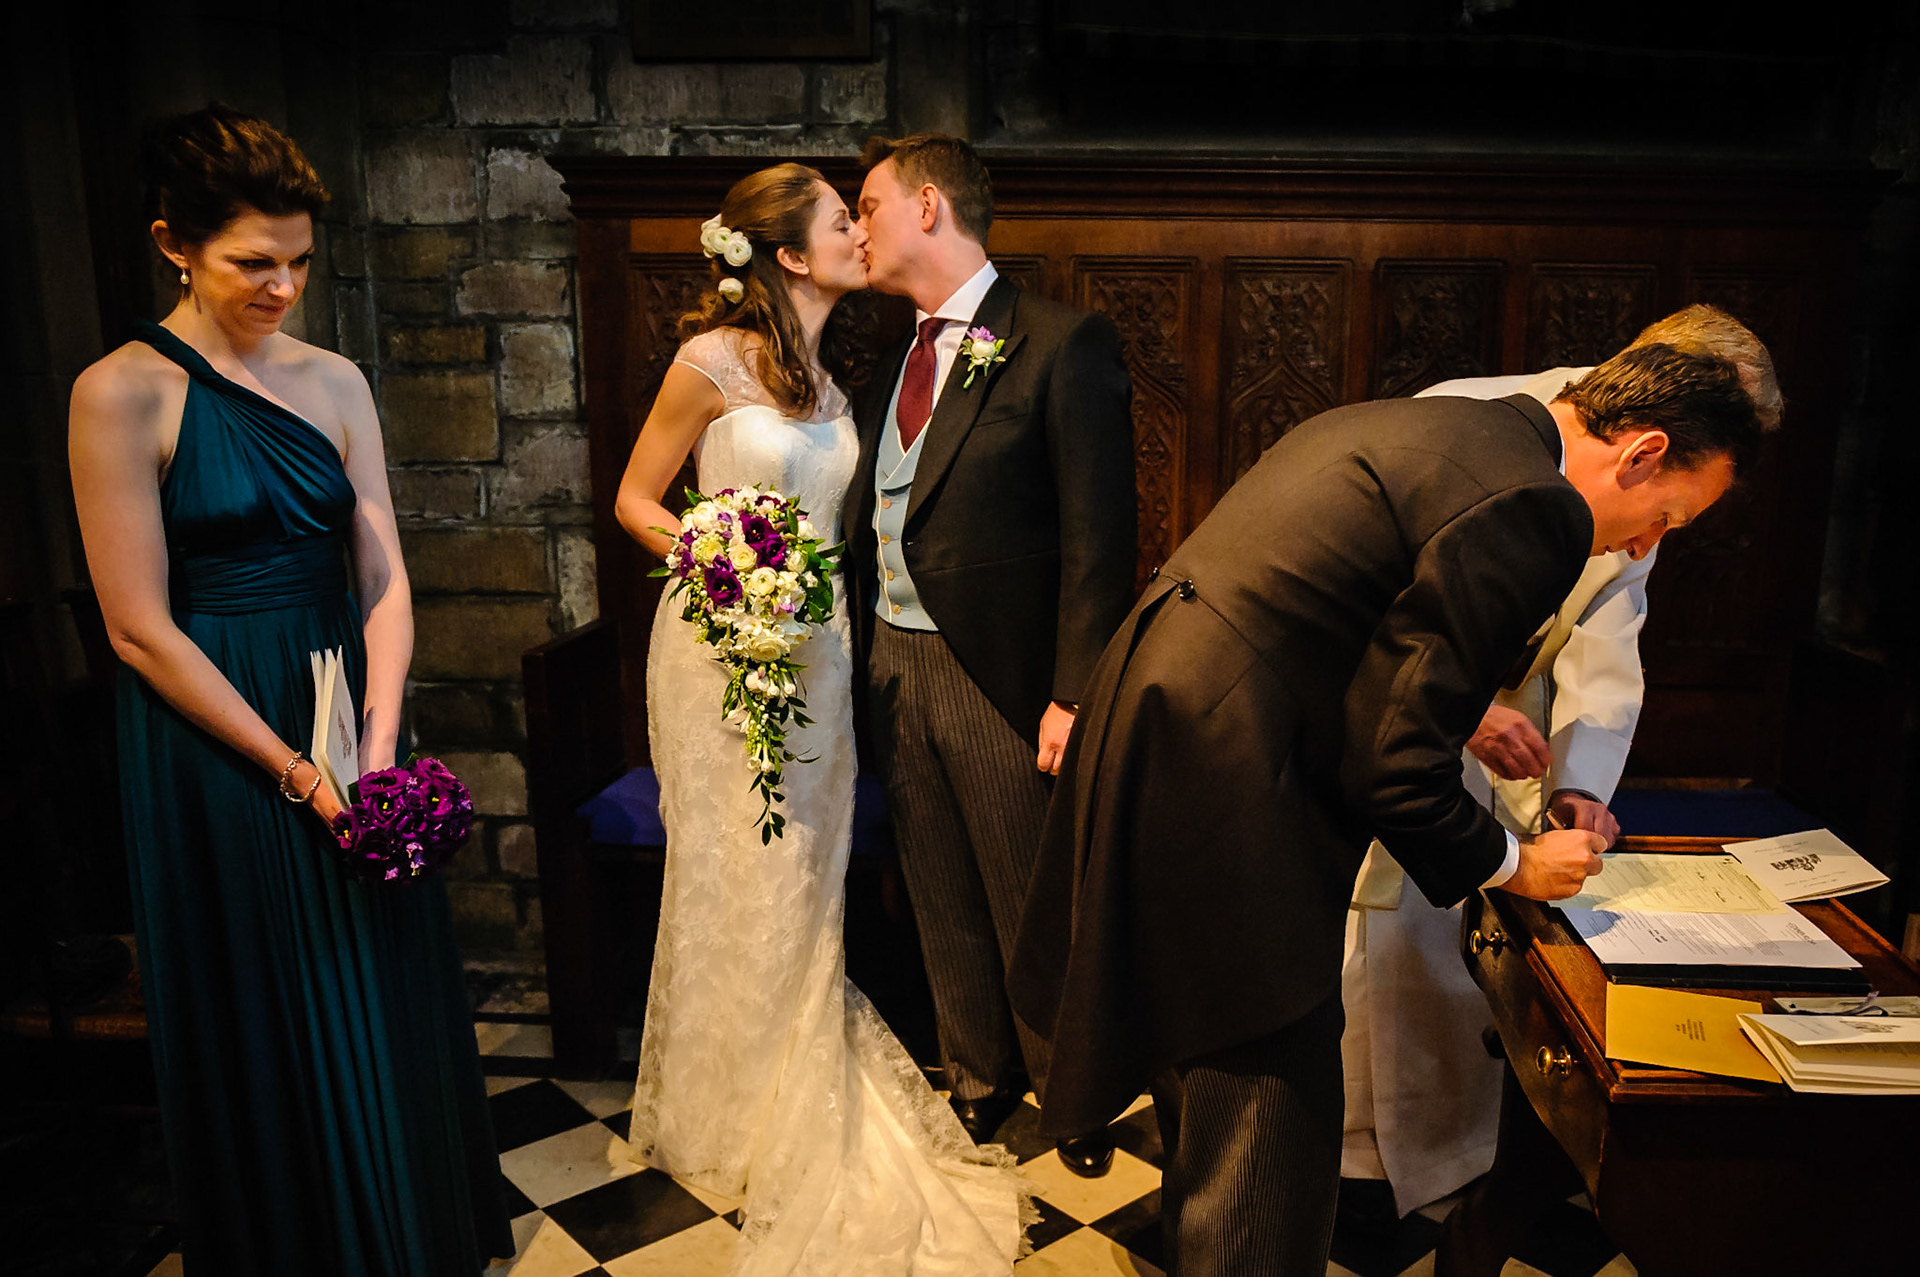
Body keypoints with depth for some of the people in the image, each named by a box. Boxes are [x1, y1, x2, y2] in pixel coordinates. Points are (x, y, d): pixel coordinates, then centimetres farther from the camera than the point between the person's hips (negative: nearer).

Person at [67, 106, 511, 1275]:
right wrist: (295, 773, -14)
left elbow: (383, 577, -1)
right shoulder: (123, 393, -11)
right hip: (214, 744, -4)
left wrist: (379, 742, -12)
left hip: (347, 709, 5)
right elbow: (140, 628, -14)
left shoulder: (336, 381, 4)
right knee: (266, 1022, 12)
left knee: (385, 994, 17)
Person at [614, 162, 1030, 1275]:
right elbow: (636, 500, -4)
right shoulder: (713, 360, -10)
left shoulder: (835, 371, 9)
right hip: (724, 645, -5)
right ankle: (730, 1109, 27)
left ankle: (811, 1092, 30)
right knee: (735, 874, 6)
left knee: (807, 870, 13)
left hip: (816, 641, 6)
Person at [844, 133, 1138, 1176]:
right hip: (893, 665, 7)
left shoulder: (1063, 345, -10)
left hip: (999, 677, -6)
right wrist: (860, 653, 4)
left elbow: (1098, 536, -14)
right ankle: (978, 1077, 39)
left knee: (1034, 901, 9)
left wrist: (1074, 694, -18)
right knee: (943, 900, 18)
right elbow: (870, 523, 13)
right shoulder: (895, 362, 13)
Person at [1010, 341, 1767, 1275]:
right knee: (1273, 1103, 5)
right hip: (1225, 777, -11)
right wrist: (1515, 866, 2)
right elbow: (1394, 770, -16)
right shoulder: (1534, 510, -16)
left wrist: (1456, 706, 25)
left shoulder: (1423, 425, 13)